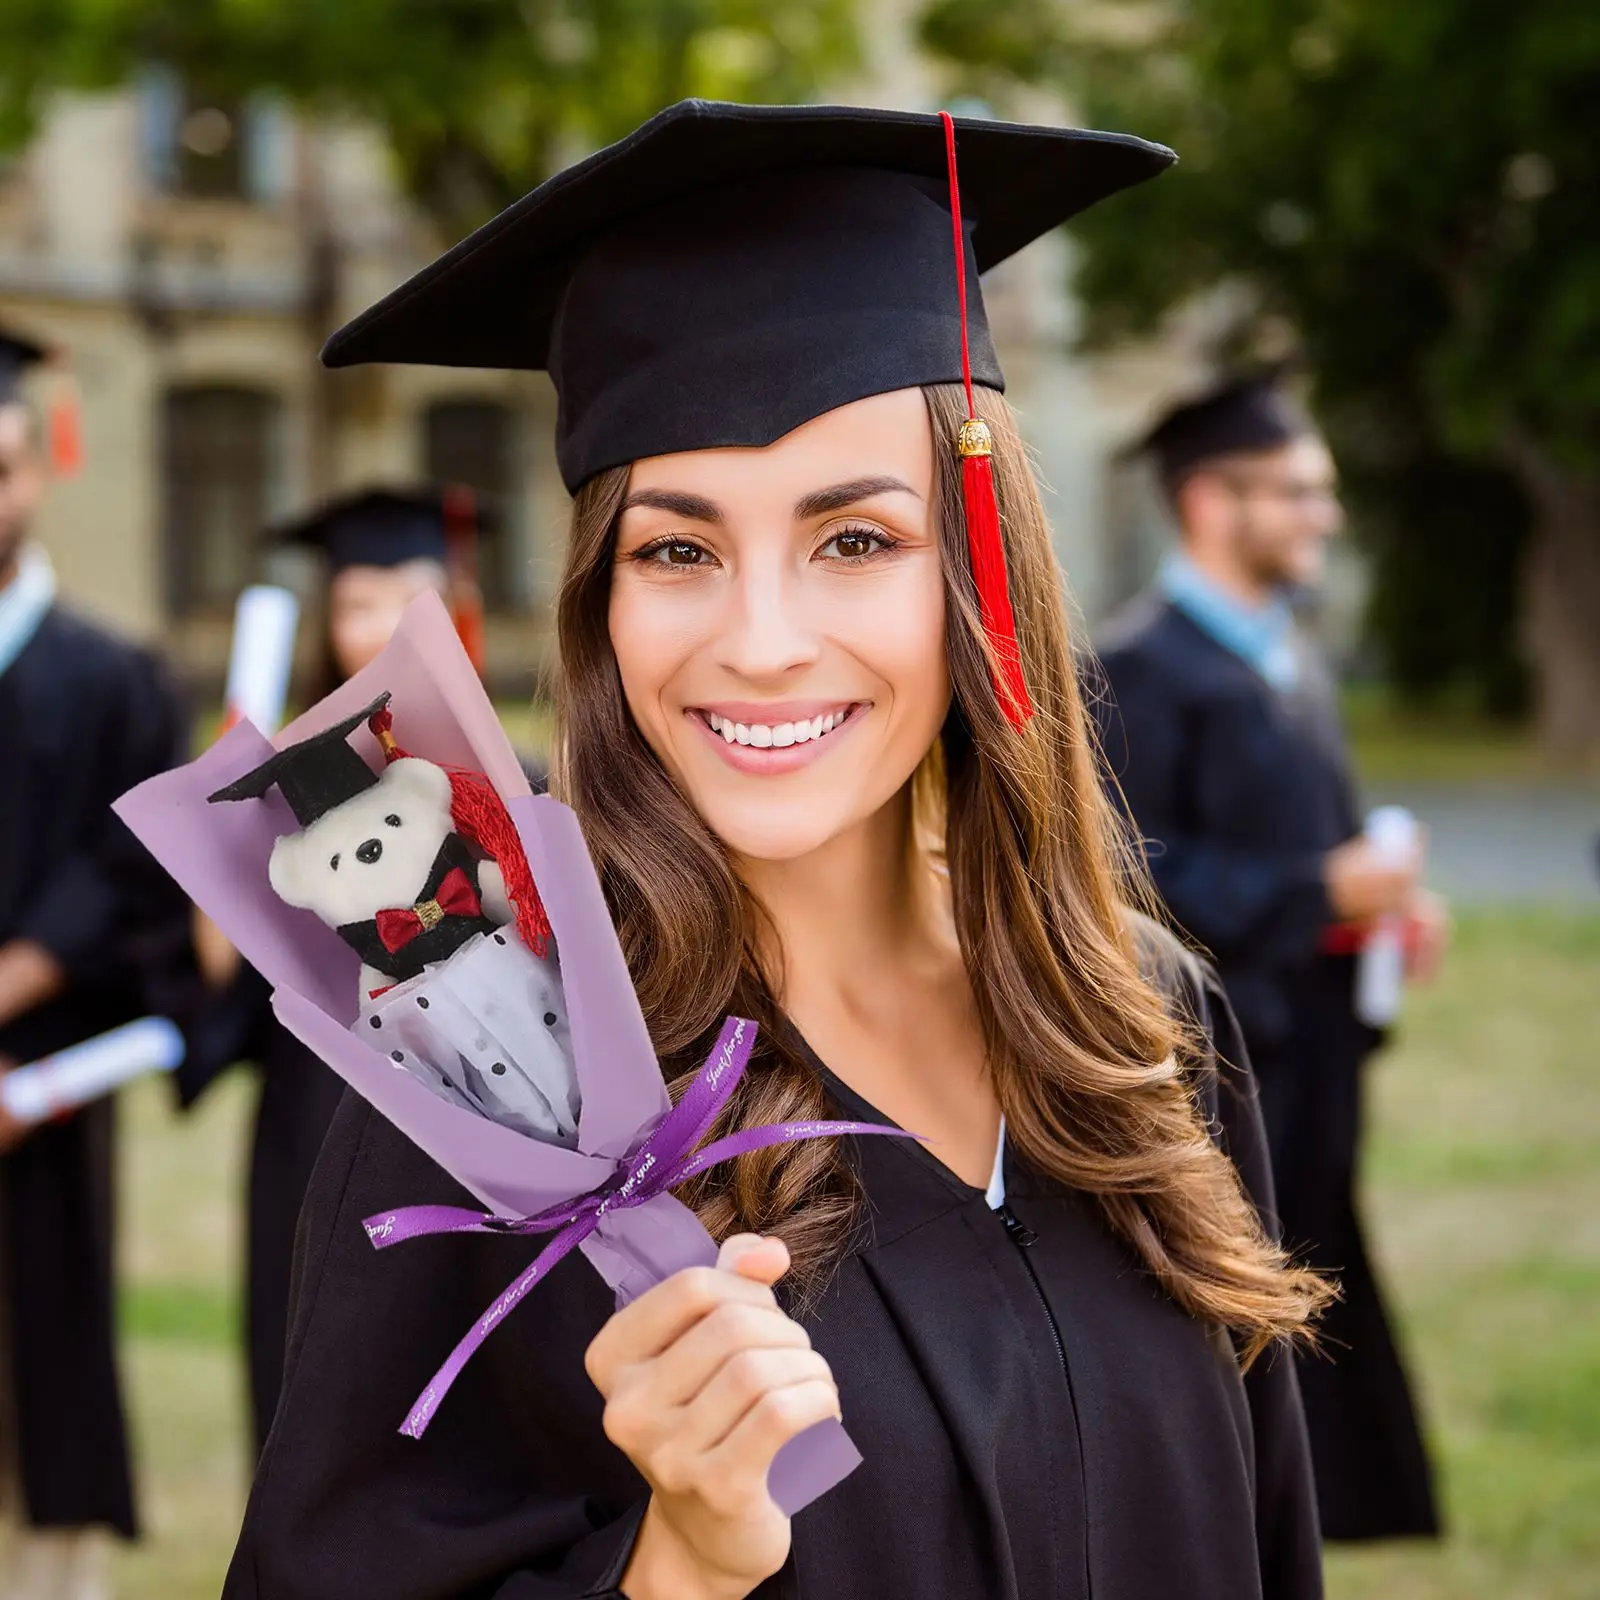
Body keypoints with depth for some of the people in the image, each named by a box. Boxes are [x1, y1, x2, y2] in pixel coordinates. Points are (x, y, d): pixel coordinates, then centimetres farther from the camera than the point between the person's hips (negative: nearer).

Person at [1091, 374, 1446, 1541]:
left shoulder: (1288, 658, 15)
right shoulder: (1144, 668, -13)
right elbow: (1136, 875, -19)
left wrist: (1385, 900, 4)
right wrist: (1322, 890, -20)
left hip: (1301, 1049, 9)